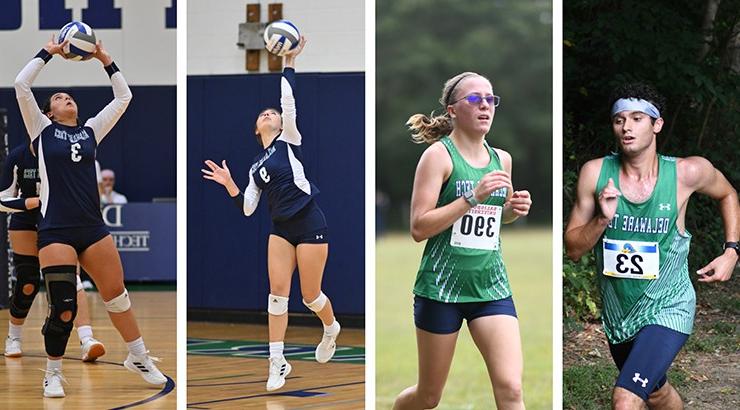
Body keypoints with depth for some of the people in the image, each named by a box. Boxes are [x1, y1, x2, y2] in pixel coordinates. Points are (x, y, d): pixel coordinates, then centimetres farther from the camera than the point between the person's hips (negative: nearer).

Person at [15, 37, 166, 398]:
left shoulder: (90, 130, 15)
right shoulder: (42, 128, 5)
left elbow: (123, 97, 16)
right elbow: (21, 84, -4)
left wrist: (105, 60, 11)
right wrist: (48, 52, 3)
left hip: (92, 228, 4)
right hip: (55, 231, -4)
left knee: (117, 294, 8)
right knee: (63, 309, -7)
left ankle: (138, 358, 24)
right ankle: (53, 372, 12)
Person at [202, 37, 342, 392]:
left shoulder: (288, 141, 0)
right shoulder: (256, 165, 13)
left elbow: (288, 103, -14)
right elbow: (247, 208, 10)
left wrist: (289, 64, -18)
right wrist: (228, 184, -4)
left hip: (310, 224, -5)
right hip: (281, 228, 5)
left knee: (310, 295, 0)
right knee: (277, 291, -6)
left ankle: (331, 329, 33)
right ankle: (278, 362, -4)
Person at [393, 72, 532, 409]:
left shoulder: (502, 159, 8)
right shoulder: (439, 154, -9)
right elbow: (419, 228, -15)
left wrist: (514, 208, 3)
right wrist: (473, 197, -23)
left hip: (491, 285, 4)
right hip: (441, 286, -4)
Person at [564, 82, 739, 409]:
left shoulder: (687, 173, -14)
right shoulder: (595, 173, -11)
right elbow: (573, 249, -6)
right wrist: (603, 219, -24)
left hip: (667, 310, -4)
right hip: (618, 314, 4)